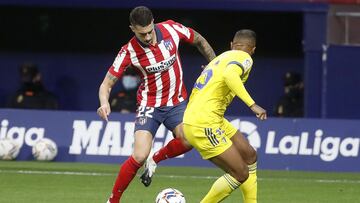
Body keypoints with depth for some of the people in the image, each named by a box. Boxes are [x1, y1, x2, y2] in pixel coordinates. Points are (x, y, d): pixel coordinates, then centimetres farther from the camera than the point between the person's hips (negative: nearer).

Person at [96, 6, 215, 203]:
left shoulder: (171, 29, -13)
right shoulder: (129, 52, -18)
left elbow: (199, 41, 7)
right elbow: (107, 84, -15)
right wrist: (104, 103, -36)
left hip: (177, 102, 3)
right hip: (149, 104, -3)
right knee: (139, 156, -18)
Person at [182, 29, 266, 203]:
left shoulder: (222, 57, 19)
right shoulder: (244, 57, -7)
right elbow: (229, 75, -29)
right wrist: (252, 104, -33)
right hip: (203, 126, -10)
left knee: (249, 156, 16)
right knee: (240, 174, -6)